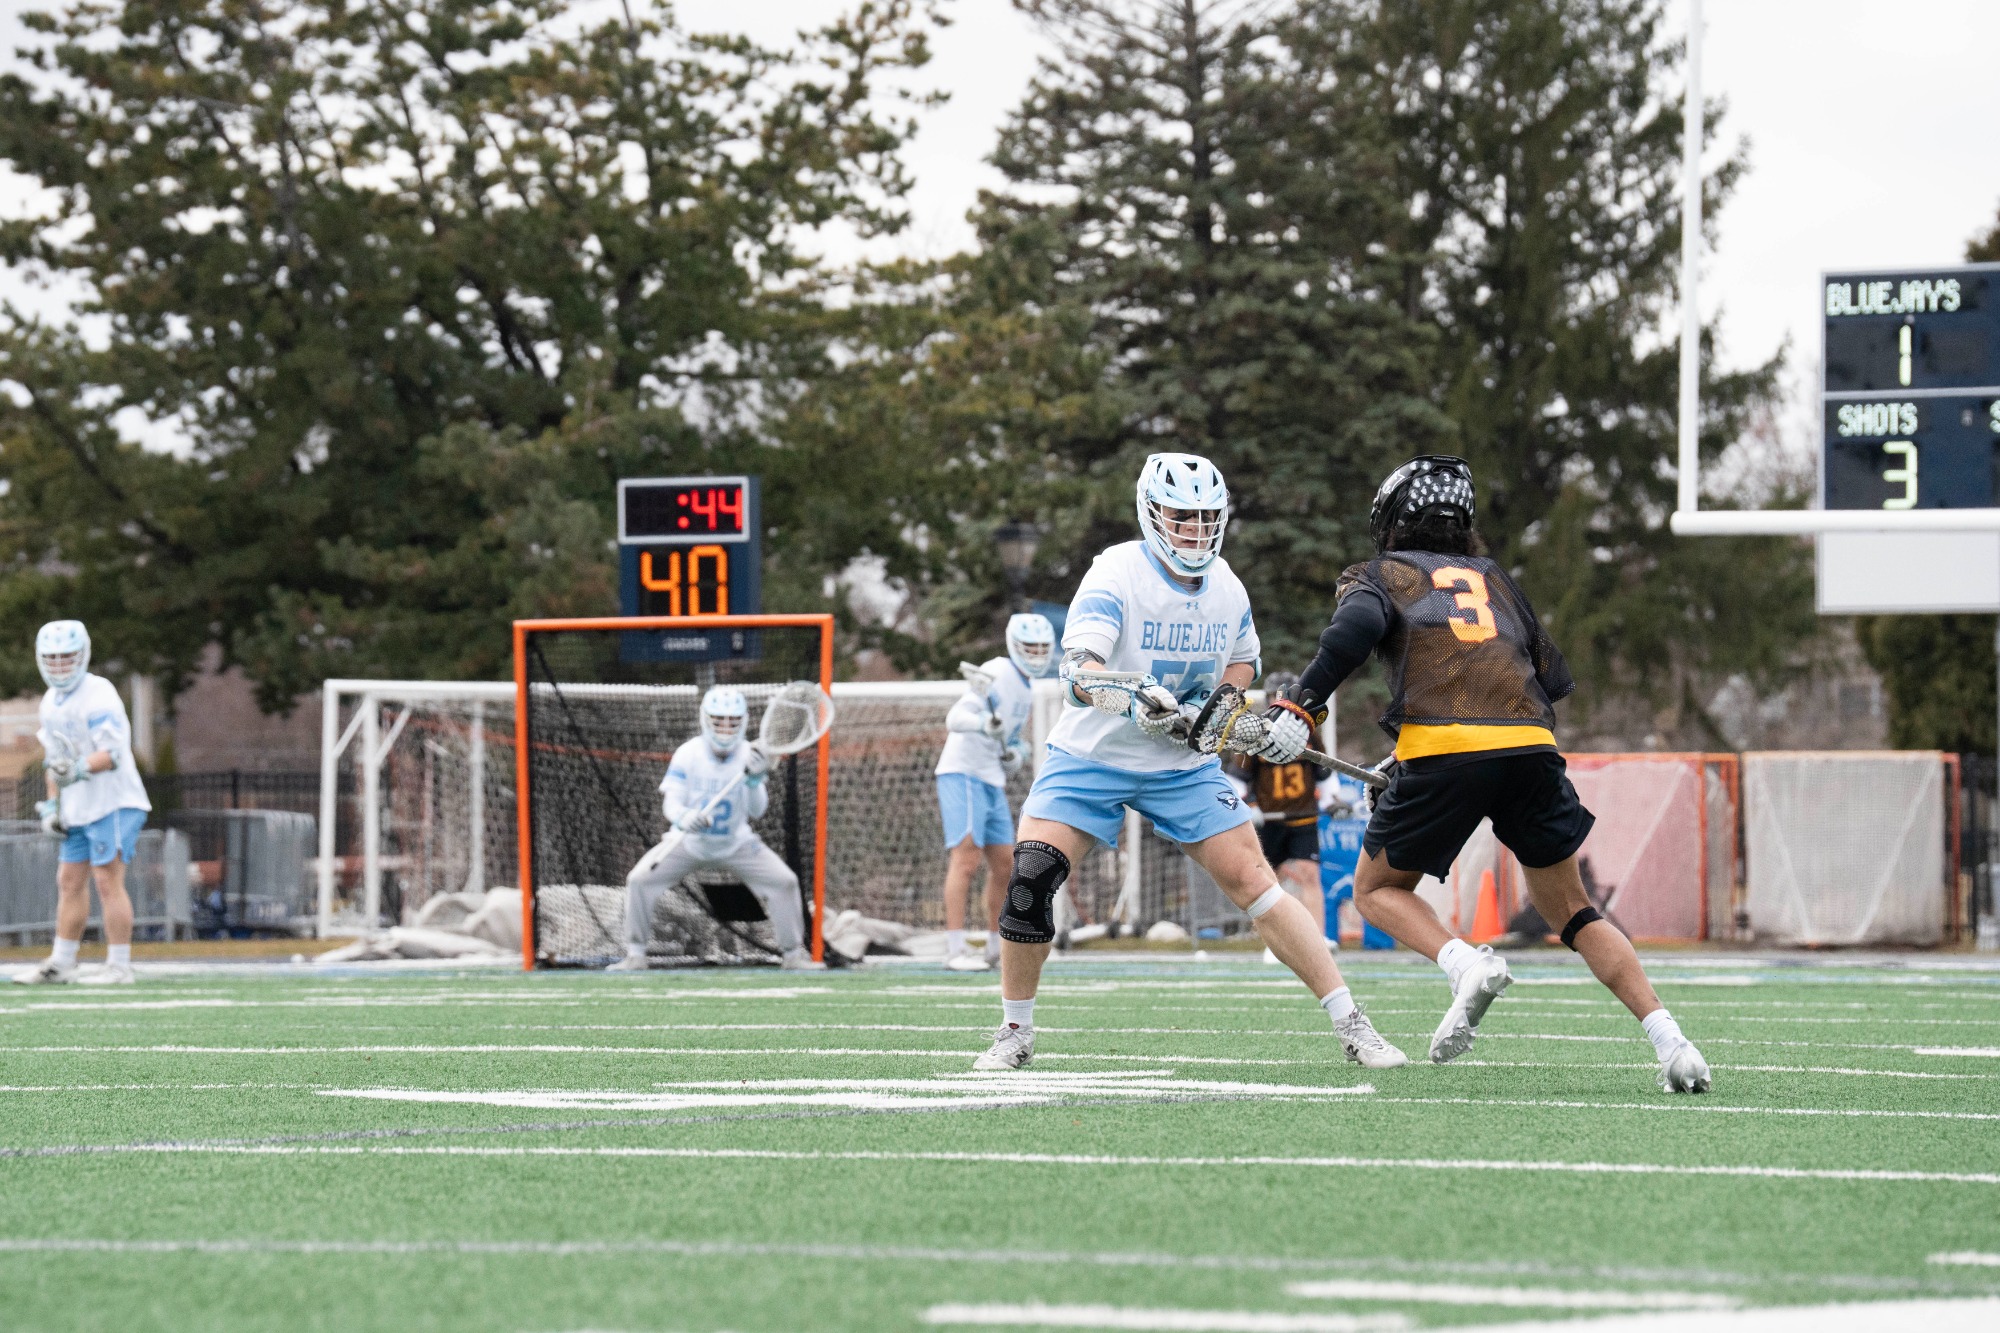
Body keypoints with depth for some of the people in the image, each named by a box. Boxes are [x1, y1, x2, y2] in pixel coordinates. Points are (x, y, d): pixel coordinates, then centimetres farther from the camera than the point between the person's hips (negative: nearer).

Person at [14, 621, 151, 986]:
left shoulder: (98, 694, -14)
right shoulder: (51, 702, 14)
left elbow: (113, 751, -23)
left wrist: (80, 770, -37)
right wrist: (51, 803, 14)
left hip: (112, 803, -9)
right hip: (77, 807, 9)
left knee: (107, 881, -10)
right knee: (70, 882, 10)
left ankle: (119, 966, -6)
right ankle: (61, 963, 17)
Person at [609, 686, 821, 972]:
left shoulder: (750, 757, -14)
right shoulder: (687, 754, -17)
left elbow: (757, 811, -18)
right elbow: (670, 800, -21)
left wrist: (755, 781, -37)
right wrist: (684, 818, -44)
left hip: (736, 844, 1)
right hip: (689, 841, -1)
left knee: (783, 882, -14)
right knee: (639, 880, -17)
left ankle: (794, 953, 3)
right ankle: (634, 956, -3)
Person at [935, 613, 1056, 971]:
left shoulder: (1027, 686, 13)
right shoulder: (996, 675, -15)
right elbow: (955, 717, -27)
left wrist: (1017, 751, 3)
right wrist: (984, 723, -48)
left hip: (992, 781, 9)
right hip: (963, 773, -9)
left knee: (1003, 864, 9)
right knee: (966, 858, -17)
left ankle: (997, 949, 18)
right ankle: (954, 951, -21)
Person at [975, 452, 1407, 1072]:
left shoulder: (1226, 587, -3)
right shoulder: (1117, 574, -20)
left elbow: (1242, 661, 18)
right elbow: (1078, 672, -34)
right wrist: (1130, 696, -55)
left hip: (1184, 765, 3)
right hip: (1091, 757, -3)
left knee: (1252, 881, -6)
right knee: (1030, 880, -18)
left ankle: (1351, 1023, -3)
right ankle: (1015, 1032, 1)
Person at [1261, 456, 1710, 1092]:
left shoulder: (1377, 575, 19)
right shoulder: (1495, 578, 30)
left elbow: (1359, 626, -6)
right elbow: (1553, 679, 26)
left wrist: (1300, 705, -8)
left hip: (1442, 751, -3)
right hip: (1532, 751, 4)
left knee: (1378, 889, 18)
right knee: (1572, 911, 16)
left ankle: (1467, 964, -11)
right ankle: (1669, 1038, -1)